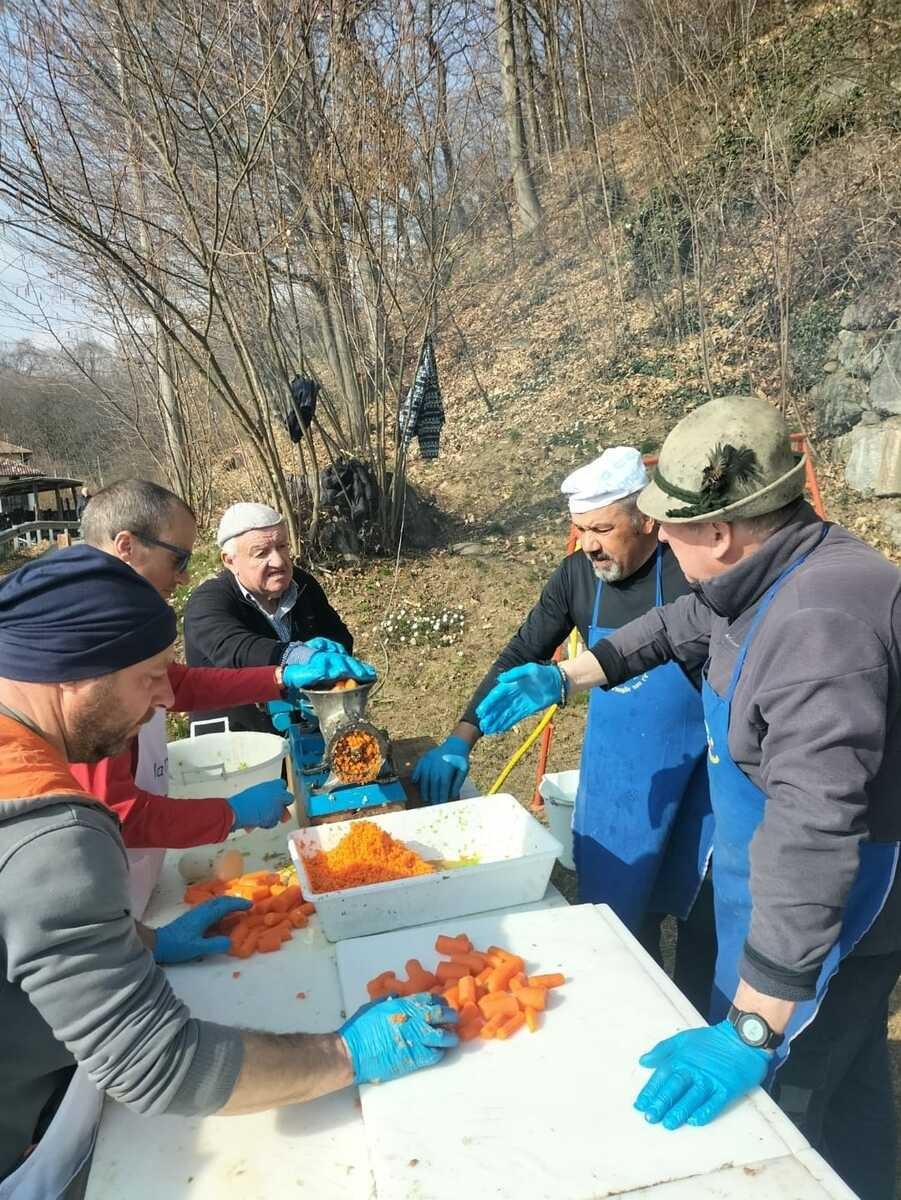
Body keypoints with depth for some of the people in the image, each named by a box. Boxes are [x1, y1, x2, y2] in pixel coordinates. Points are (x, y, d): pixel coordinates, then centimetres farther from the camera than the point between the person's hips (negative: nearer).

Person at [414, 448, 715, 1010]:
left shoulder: (692, 573, -20)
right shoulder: (577, 575, -7)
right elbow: (523, 655, -2)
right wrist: (462, 738, -10)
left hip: (697, 769, -4)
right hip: (614, 769, 4)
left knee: (701, 907, 11)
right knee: (617, 903, 13)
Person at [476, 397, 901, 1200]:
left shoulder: (821, 621, -35)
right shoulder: (774, 575, -4)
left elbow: (811, 835, -38)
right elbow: (679, 627, 14)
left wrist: (750, 1033, -35)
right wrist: (561, 678, 10)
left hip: (827, 913, -9)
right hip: (774, 874, 9)